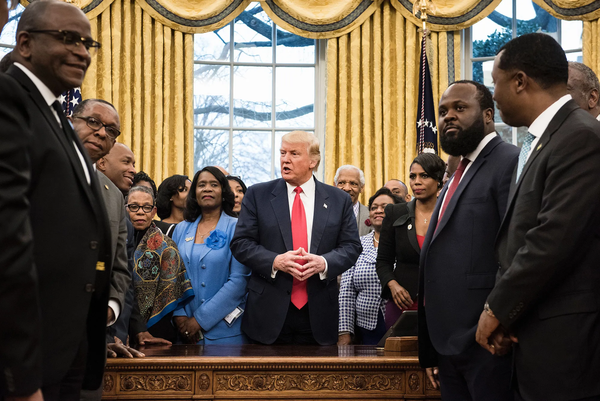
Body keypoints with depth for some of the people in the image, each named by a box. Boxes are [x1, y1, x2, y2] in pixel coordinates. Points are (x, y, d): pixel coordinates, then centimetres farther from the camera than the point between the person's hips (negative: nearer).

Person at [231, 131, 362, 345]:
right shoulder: (257, 195, 6)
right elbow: (240, 243, 1)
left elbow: (351, 247, 6)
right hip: (269, 311, -1)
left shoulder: (339, 200, 8)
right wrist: (275, 261, -16)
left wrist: (324, 263, -14)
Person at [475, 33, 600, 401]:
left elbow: (553, 242, -21)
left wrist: (498, 309, -11)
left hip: (563, 340, -9)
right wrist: (501, 309, 0)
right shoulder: (537, 143, 15)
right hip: (533, 336, 9)